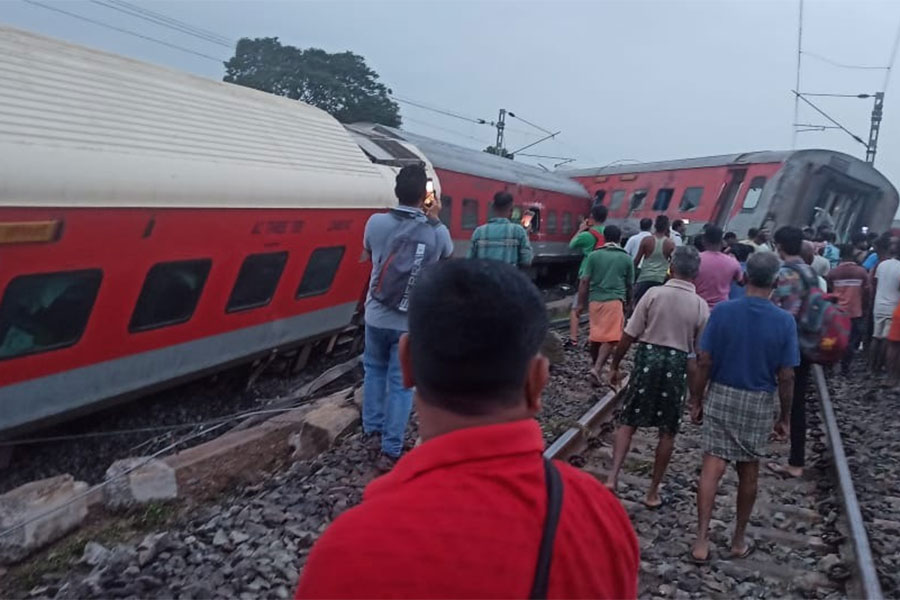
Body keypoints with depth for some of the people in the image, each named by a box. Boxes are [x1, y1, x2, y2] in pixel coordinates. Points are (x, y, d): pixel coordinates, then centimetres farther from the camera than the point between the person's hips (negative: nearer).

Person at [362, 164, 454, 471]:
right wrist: (434, 219, 21)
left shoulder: (376, 222, -10)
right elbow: (447, 253, 13)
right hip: (412, 321, -1)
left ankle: (373, 426, 31)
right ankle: (390, 451, 11)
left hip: (377, 315, 1)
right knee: (401, 383, 7)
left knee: (374, 370, 25)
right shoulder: (436, 232, -11)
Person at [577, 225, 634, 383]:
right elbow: (629, 285, 12)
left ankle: (595, 365, 27)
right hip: (614, 300, -2)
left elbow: (584, 281, 0)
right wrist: (628, 302, 27)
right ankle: (597, 368, -20)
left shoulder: (594, 255, 4)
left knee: (595, 335, 15)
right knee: (610, 338, -6)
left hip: (595, 299, 3)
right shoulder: (626, 258, 5)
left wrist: (580, 304, 4)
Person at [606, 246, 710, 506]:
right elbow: (700, 352, 2)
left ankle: (613, 476, -4)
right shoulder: (700, 306, -3)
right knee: (667, 432, 12)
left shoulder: (654, 294, -7)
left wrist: (615, 365, 3)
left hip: (648, 358, -1)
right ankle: (653, 492, 20)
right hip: (677, 364, 1)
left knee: (627, 422, 10)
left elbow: (629, 335, -8)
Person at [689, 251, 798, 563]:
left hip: (721, 397, 0)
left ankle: (701, 540, -2)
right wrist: (785, 416, 5)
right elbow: (786, 377, -7)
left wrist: (696, 400, 3)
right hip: (759, 403, 1)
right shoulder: (784, 321, -11)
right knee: (748, 473, 14)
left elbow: (704, 363, -8)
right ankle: (739, 540, 29)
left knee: (711, 468, 1)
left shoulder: (721, 311, -11)